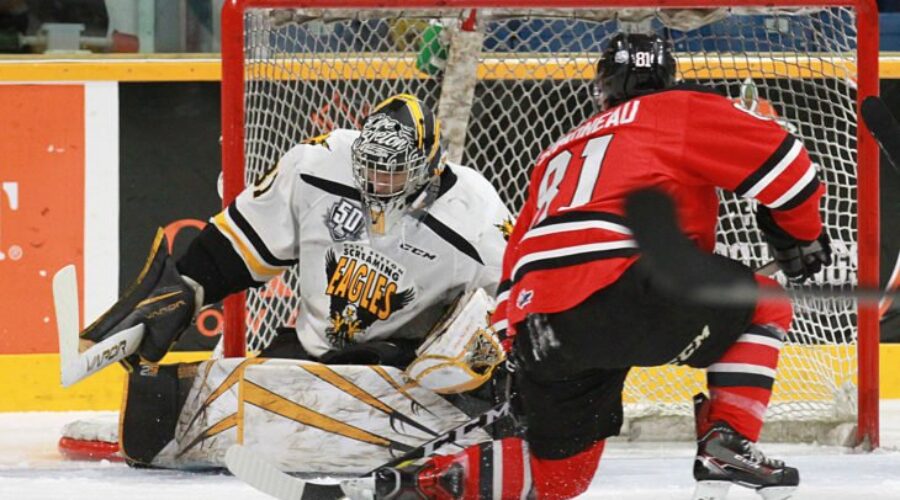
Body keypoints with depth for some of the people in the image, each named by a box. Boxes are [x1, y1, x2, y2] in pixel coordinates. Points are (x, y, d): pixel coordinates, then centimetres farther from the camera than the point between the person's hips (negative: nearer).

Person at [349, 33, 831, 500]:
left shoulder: (558, 154, 35)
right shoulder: (680, 111, 16)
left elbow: (517, 264, 32)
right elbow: (776, 157, 8)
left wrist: (510, 354, 36)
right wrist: (802, 237, 23)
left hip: (537, 336, 6)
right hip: (616, 285, -6)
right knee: (764, 306, 13)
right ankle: (727, 442, -1)